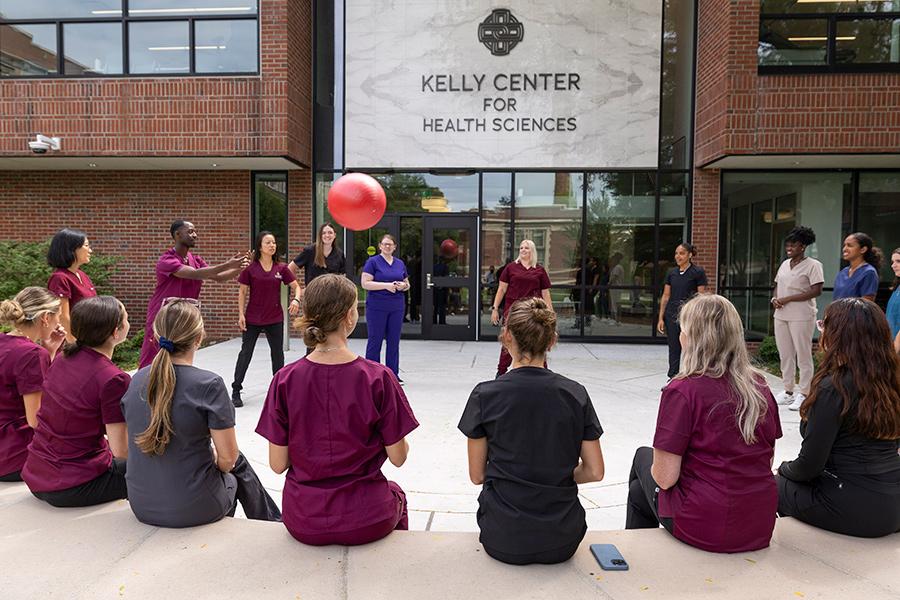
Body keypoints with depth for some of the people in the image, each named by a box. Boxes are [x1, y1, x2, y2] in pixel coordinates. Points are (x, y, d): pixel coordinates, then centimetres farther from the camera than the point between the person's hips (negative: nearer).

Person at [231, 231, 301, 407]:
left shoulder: (281, 268, 0)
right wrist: (241, 314, -6)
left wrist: (296, 300, -18)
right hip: (252, 318, -2)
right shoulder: (250, 267, -6)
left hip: (275, 319, 3)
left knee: (278, 353, 11)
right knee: (245, 353, 3)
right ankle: (236, 391, 12)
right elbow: (242, 292, -2)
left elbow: (296, 286, 3)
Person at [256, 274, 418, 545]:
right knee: (395, 494, 34)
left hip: (303, 523, 2)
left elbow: (278, 464, -6)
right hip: (366, 522, -2)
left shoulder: (285, 380, -12)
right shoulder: (378, 378, -18)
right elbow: (398, 457, -9)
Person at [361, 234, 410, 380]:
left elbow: (407, 284, 20)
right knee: (375, 340, 1)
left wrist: (403, 286, -4)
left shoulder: (400, 264, 14)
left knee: (394, 341, 7)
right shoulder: (373, 262, -2)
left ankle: (393, 374, 15)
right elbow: (365, 283, -10)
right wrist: (386, 285, -18)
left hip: (397, 307, 5)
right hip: (376, 307, -5)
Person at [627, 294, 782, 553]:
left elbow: (665, 478, -16)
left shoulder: (682, 391, -19)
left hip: (705, 530, -6)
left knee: (643, 456, 23)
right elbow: (767, 460, 10)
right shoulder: (760, 386, -1)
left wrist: (657, 469, 6)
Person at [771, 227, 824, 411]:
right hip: (781, 315, 7)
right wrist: (775, 298, -1)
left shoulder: (813, 265, -7)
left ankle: (804, 394, 6)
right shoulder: (785, 264, 14)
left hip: (802, 316, -7)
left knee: (803, 356, -1)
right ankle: (788, 391, 21)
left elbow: (816, 291, -15)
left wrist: (787, 299, -17)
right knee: (785, 354, 11)